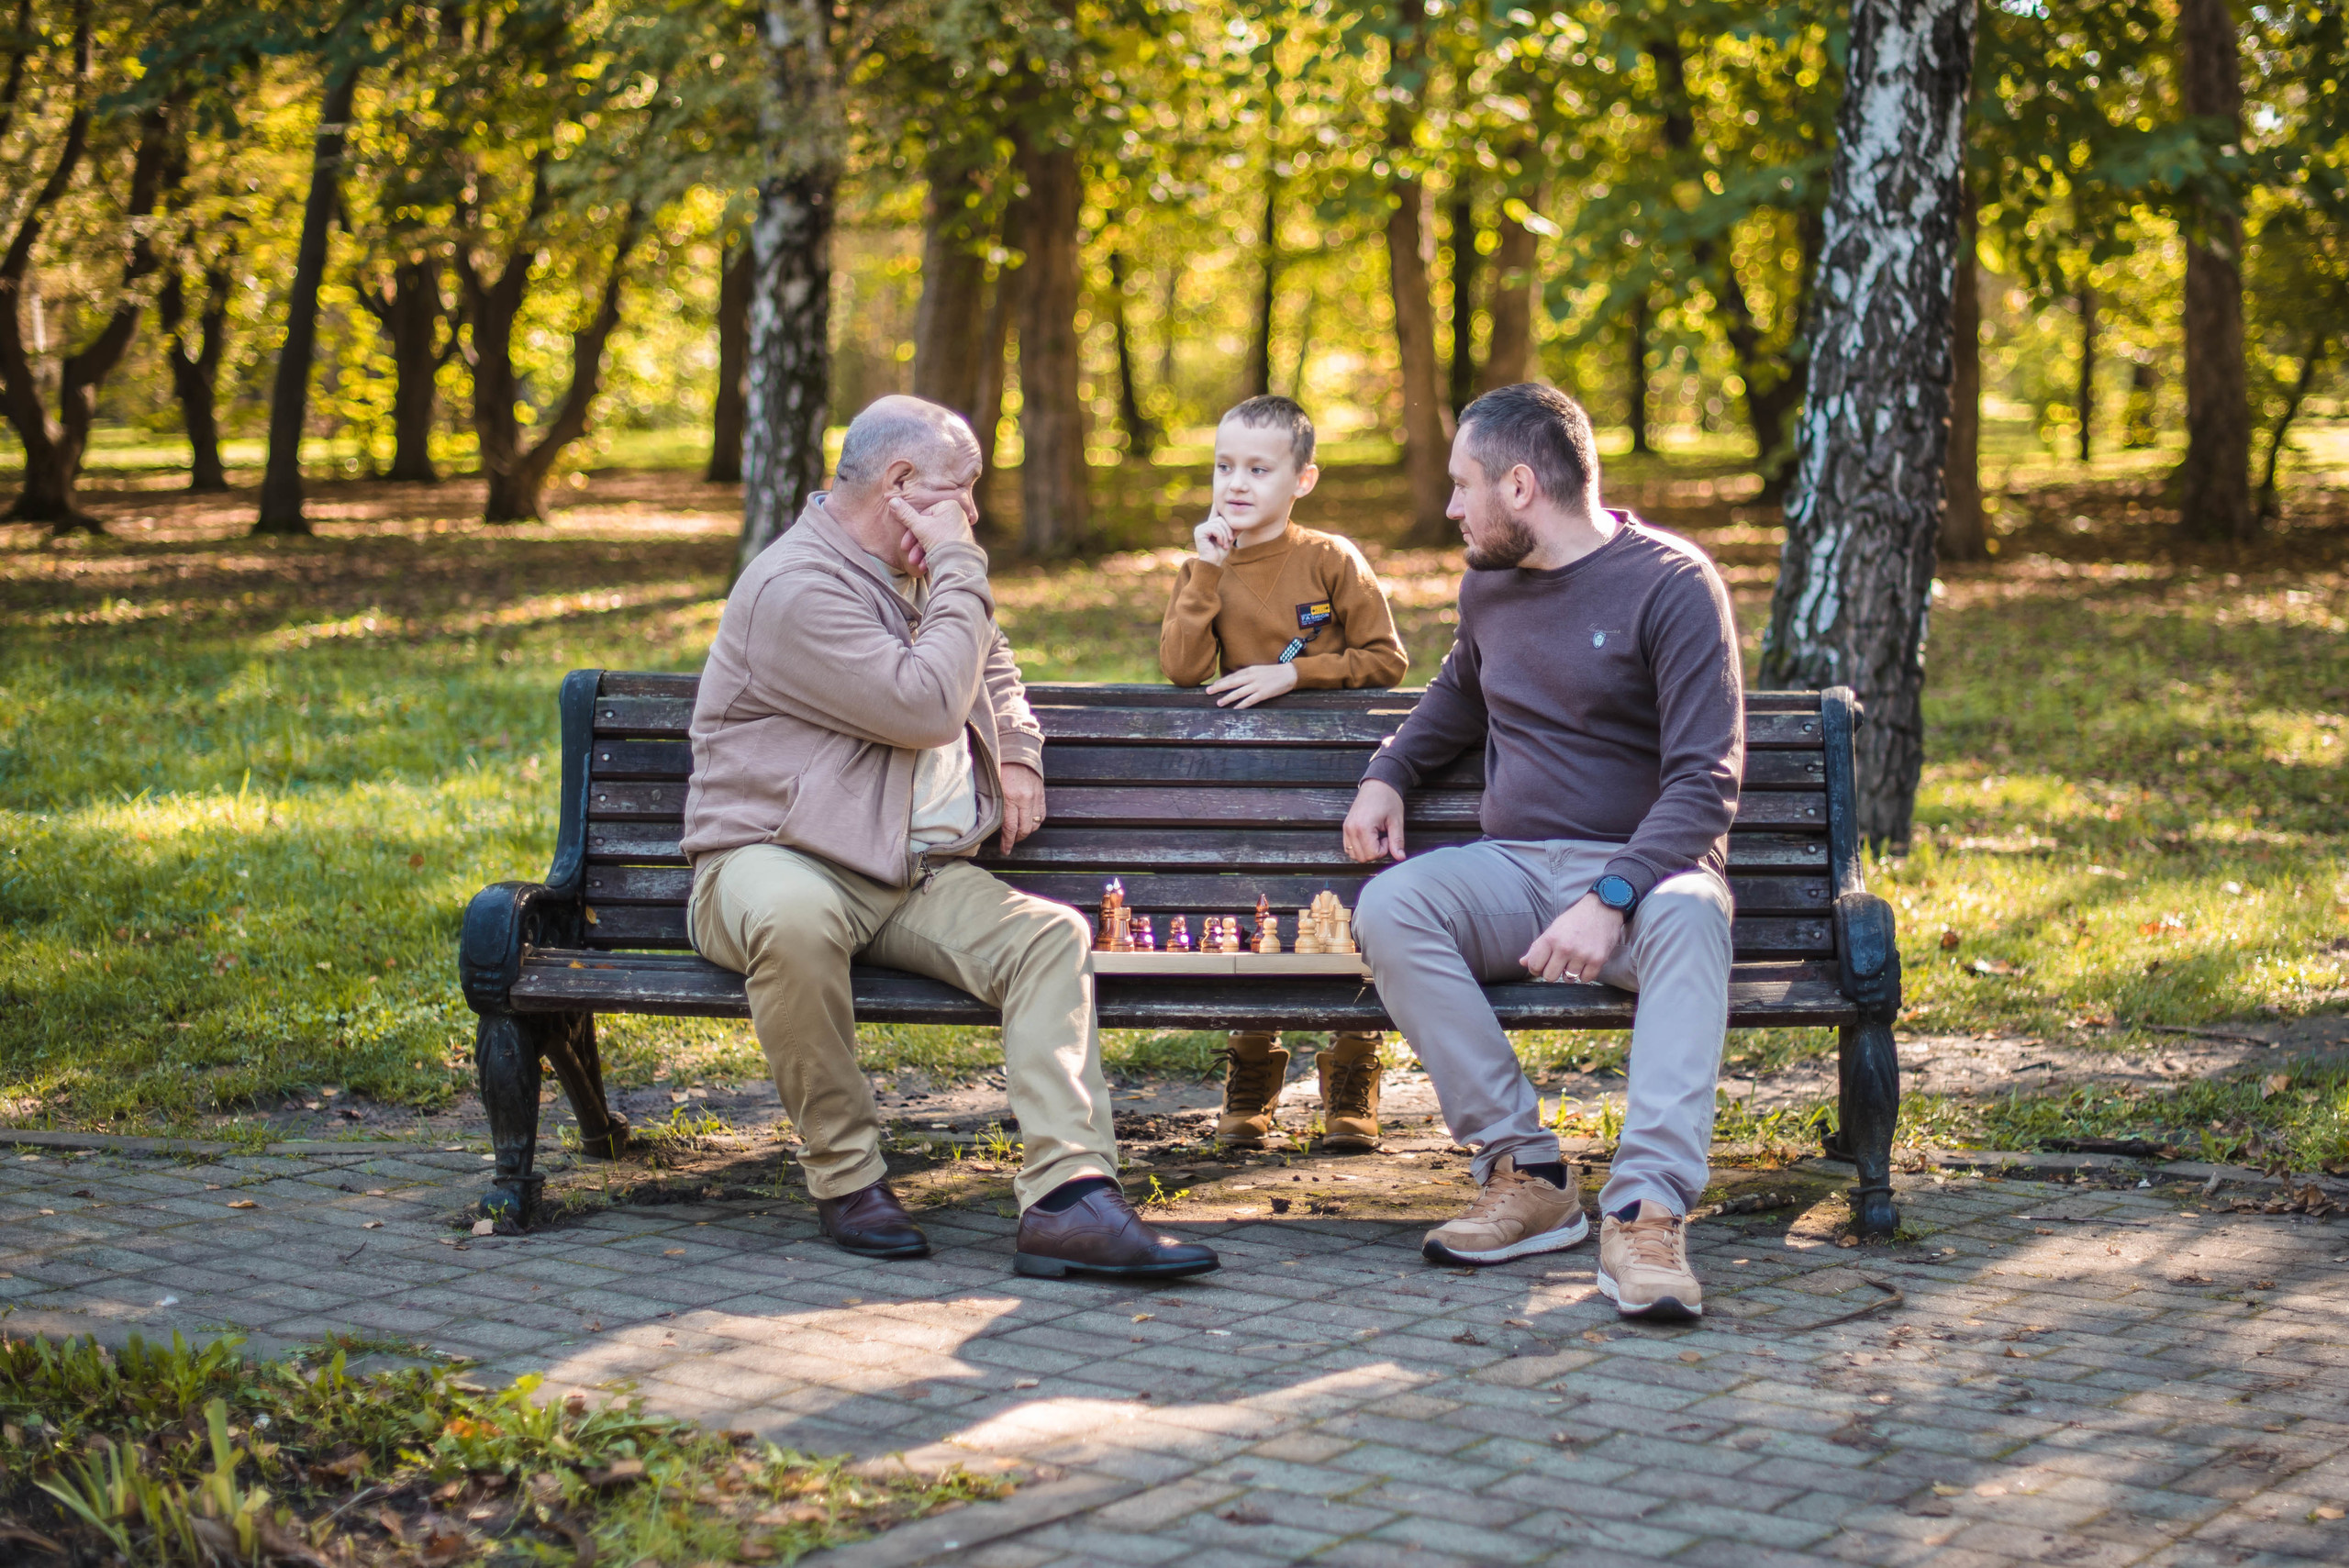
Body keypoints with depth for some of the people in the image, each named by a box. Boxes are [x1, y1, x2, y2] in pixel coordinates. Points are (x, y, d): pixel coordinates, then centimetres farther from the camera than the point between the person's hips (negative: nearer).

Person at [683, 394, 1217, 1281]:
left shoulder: (918, 576, 21)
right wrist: (961, 568, -10)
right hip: (773, 862, -8)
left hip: (916, 880, 8)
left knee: (1048, 936, -19)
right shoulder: (795, 587, -11)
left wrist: (1018, 751, 22)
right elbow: (926, 708, -19)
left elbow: (991, 664, 42)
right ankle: (845, 1176, -23)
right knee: (797, 919, -42)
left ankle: (1069, 1197, -32)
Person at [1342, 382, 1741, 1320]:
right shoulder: (1488, 583, 15)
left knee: (1690, 916, -40)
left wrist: (1611, 898, -27)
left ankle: (1647, 1211, -47)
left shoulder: (1670, 583, -6)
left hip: (1643, 869, -5)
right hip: (1515, 868, 5)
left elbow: (1705, 779, -14)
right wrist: (1387, 774, 20)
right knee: (1388, 907, -27)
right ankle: (1525, 1175, -26)